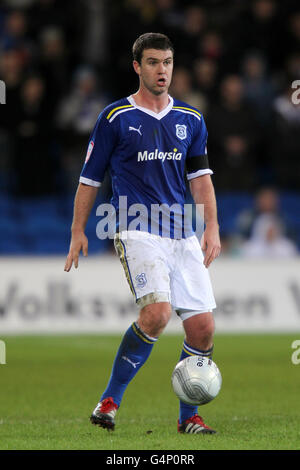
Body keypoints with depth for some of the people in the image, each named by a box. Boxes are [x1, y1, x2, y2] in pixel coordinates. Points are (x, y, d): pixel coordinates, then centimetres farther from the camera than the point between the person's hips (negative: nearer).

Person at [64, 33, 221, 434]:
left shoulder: (190, 119, 13)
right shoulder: (115, 117, 2)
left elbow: (200, 175, 16)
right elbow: (90, 177, 7)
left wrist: (212, 226, 4)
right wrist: (78, 231, 6)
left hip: (182, 235, 5)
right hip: (137, 231, -5)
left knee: (203, 326, -3)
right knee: (157, 313, -25)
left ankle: (188, 417, 13)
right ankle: (110, 400, -11)